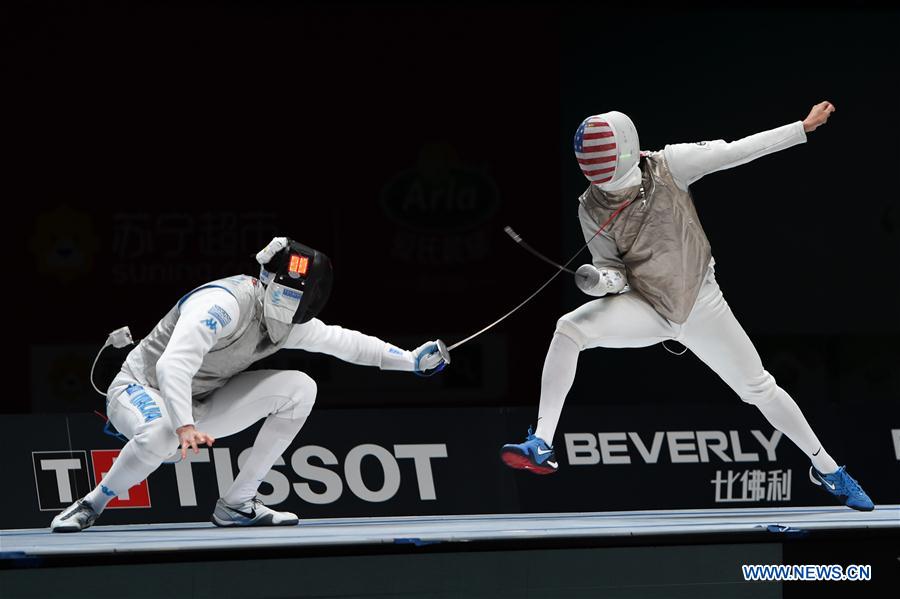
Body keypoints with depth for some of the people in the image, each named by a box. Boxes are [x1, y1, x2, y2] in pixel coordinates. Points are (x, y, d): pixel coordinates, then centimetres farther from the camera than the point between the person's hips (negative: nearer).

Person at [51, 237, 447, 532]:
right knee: (163, 435, -44)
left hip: (199, 404, 8)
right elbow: (172, 365, -42)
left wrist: (412, 360, 9)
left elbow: (343, 342, 11)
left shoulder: (289, 323, -4)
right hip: (142, 393, -8)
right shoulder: (225, 304, -30)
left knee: (300, 388, -7)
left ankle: (236, 505, -2)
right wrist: (184, 426, -56)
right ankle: (91, 506, -18)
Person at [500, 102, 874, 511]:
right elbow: (612, 267, -3)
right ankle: (542, 446, -27)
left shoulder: (667, 167, -19)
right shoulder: (592, 209, -14)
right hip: (645, 308, 0)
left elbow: (735, 151, -17)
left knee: (759, 389, 7)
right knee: (569, 330, -27)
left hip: (701, 305, 0)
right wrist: (602, 279, -27)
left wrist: (803, 127, -17)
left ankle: (825, 468, 28)